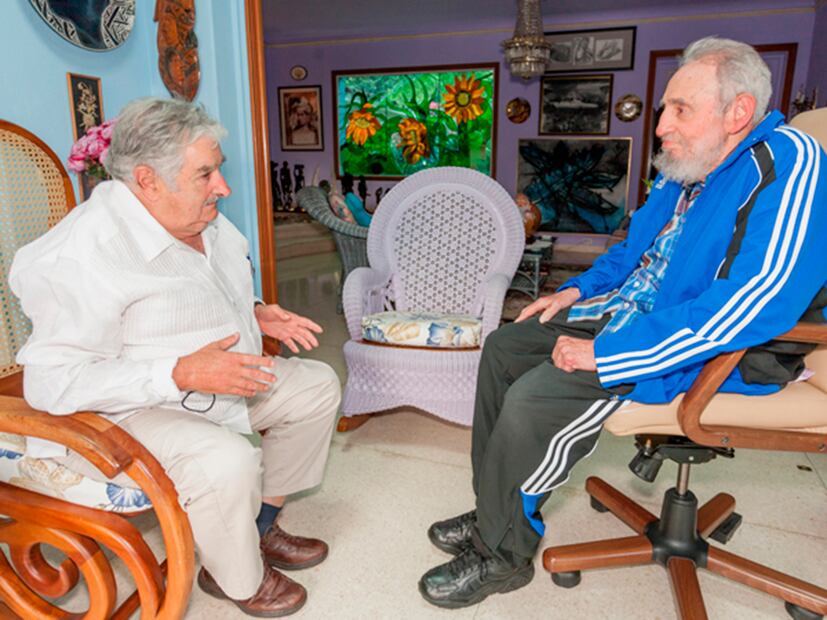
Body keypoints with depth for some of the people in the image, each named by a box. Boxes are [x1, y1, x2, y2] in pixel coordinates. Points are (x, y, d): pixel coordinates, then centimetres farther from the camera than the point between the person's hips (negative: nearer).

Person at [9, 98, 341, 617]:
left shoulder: (205, 220, 0)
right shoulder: (85, 255, -27)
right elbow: (53, 381, -27)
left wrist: (257, 314, -1)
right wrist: (182, 374, -34)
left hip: (220, 378, 9)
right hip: (122, 412, -9)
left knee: (317, 385, 6)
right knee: (228, 461, -34)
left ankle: (260, 527, 17)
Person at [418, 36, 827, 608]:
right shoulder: (685, 172, 9)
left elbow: (761, 299, -31)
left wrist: (609, 354, -31)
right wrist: (577, 291, 9)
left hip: (714, 354, -9)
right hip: (629, 315, 10)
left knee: (534, 398, -26)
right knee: (504, 347, 7)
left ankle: (503, 554, -1)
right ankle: (495, 512, 14)